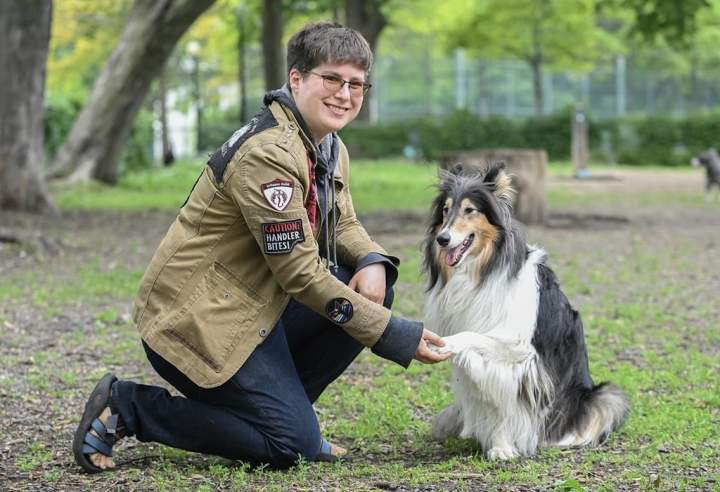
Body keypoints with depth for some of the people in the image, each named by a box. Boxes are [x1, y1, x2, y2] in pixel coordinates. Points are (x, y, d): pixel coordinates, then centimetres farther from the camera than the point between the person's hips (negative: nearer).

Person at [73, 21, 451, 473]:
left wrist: (373, 262, -11)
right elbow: (300, 273, -23)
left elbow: (344, 225, 15)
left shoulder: (329, 147, 7)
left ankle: (284, 406, 9)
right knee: (292, 445, -13)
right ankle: (124, 407, -3)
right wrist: (398, 337, -21)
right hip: (196, 316, -10)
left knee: (374, 286, -2)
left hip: (254, 302, 10)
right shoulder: (268, 152, -24)